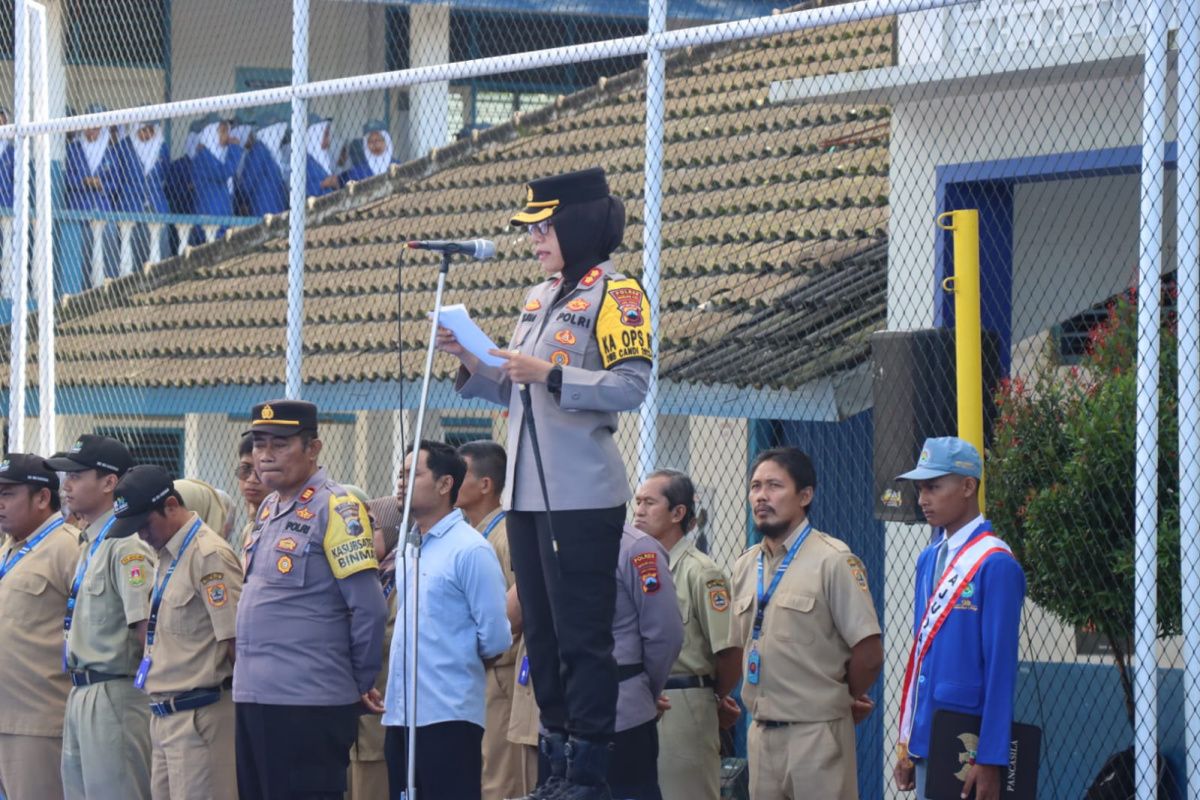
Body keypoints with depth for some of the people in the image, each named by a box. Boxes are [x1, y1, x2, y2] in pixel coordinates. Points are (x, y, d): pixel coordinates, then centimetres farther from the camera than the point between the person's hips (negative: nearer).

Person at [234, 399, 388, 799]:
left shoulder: (335, 508, -10)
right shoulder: (269, 510, 15)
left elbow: (369, 608, -13)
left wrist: (358, 682, -4)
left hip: (309, 705, -9)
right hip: (253, 698, 9)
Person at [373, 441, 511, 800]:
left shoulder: (470, 550, -10)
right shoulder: (408, 548, 15)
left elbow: (495, 638, -11)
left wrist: (461, 672, 4)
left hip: (448, 715, -8)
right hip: (401, 713, 8)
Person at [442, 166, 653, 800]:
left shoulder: (615, 294, -7)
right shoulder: (540, 298, 18)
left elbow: (630, 388, -16)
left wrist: (549, 374, -23)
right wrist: (471, 361, 6)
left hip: (582, 496, -8)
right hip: (526, 490, 8)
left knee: (582, 634, -7)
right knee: (541, 631, 10)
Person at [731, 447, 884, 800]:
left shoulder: (832, 561, -10)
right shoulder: (745, 566, 12)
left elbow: (869, 654, -11)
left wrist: (837, 702, 3)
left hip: (817, 731, -7)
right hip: (761, 731, 7)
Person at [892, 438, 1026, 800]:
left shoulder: (995, 564, -12)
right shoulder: (929, 559, 14)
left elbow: (1001, 666, -15)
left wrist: (990, 760, -18)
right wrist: (906, 745, 16)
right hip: (927, 743, 8)